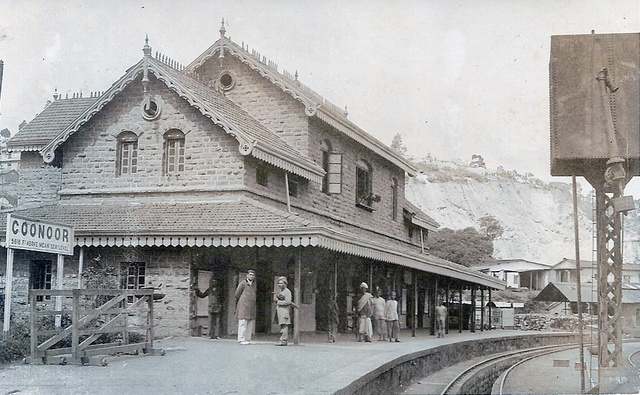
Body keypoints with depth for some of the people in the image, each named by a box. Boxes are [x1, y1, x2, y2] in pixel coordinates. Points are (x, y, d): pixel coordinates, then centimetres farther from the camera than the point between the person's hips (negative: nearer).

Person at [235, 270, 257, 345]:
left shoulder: (255, 284, 17)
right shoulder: (243, 283, 0)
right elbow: (237, 294, 3)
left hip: (252, 307, 6)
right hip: (243, 306, -6)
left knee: (251, 324, 6)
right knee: (243, 323, -7)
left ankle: (248, 339, 11)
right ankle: (241, 339, -6)